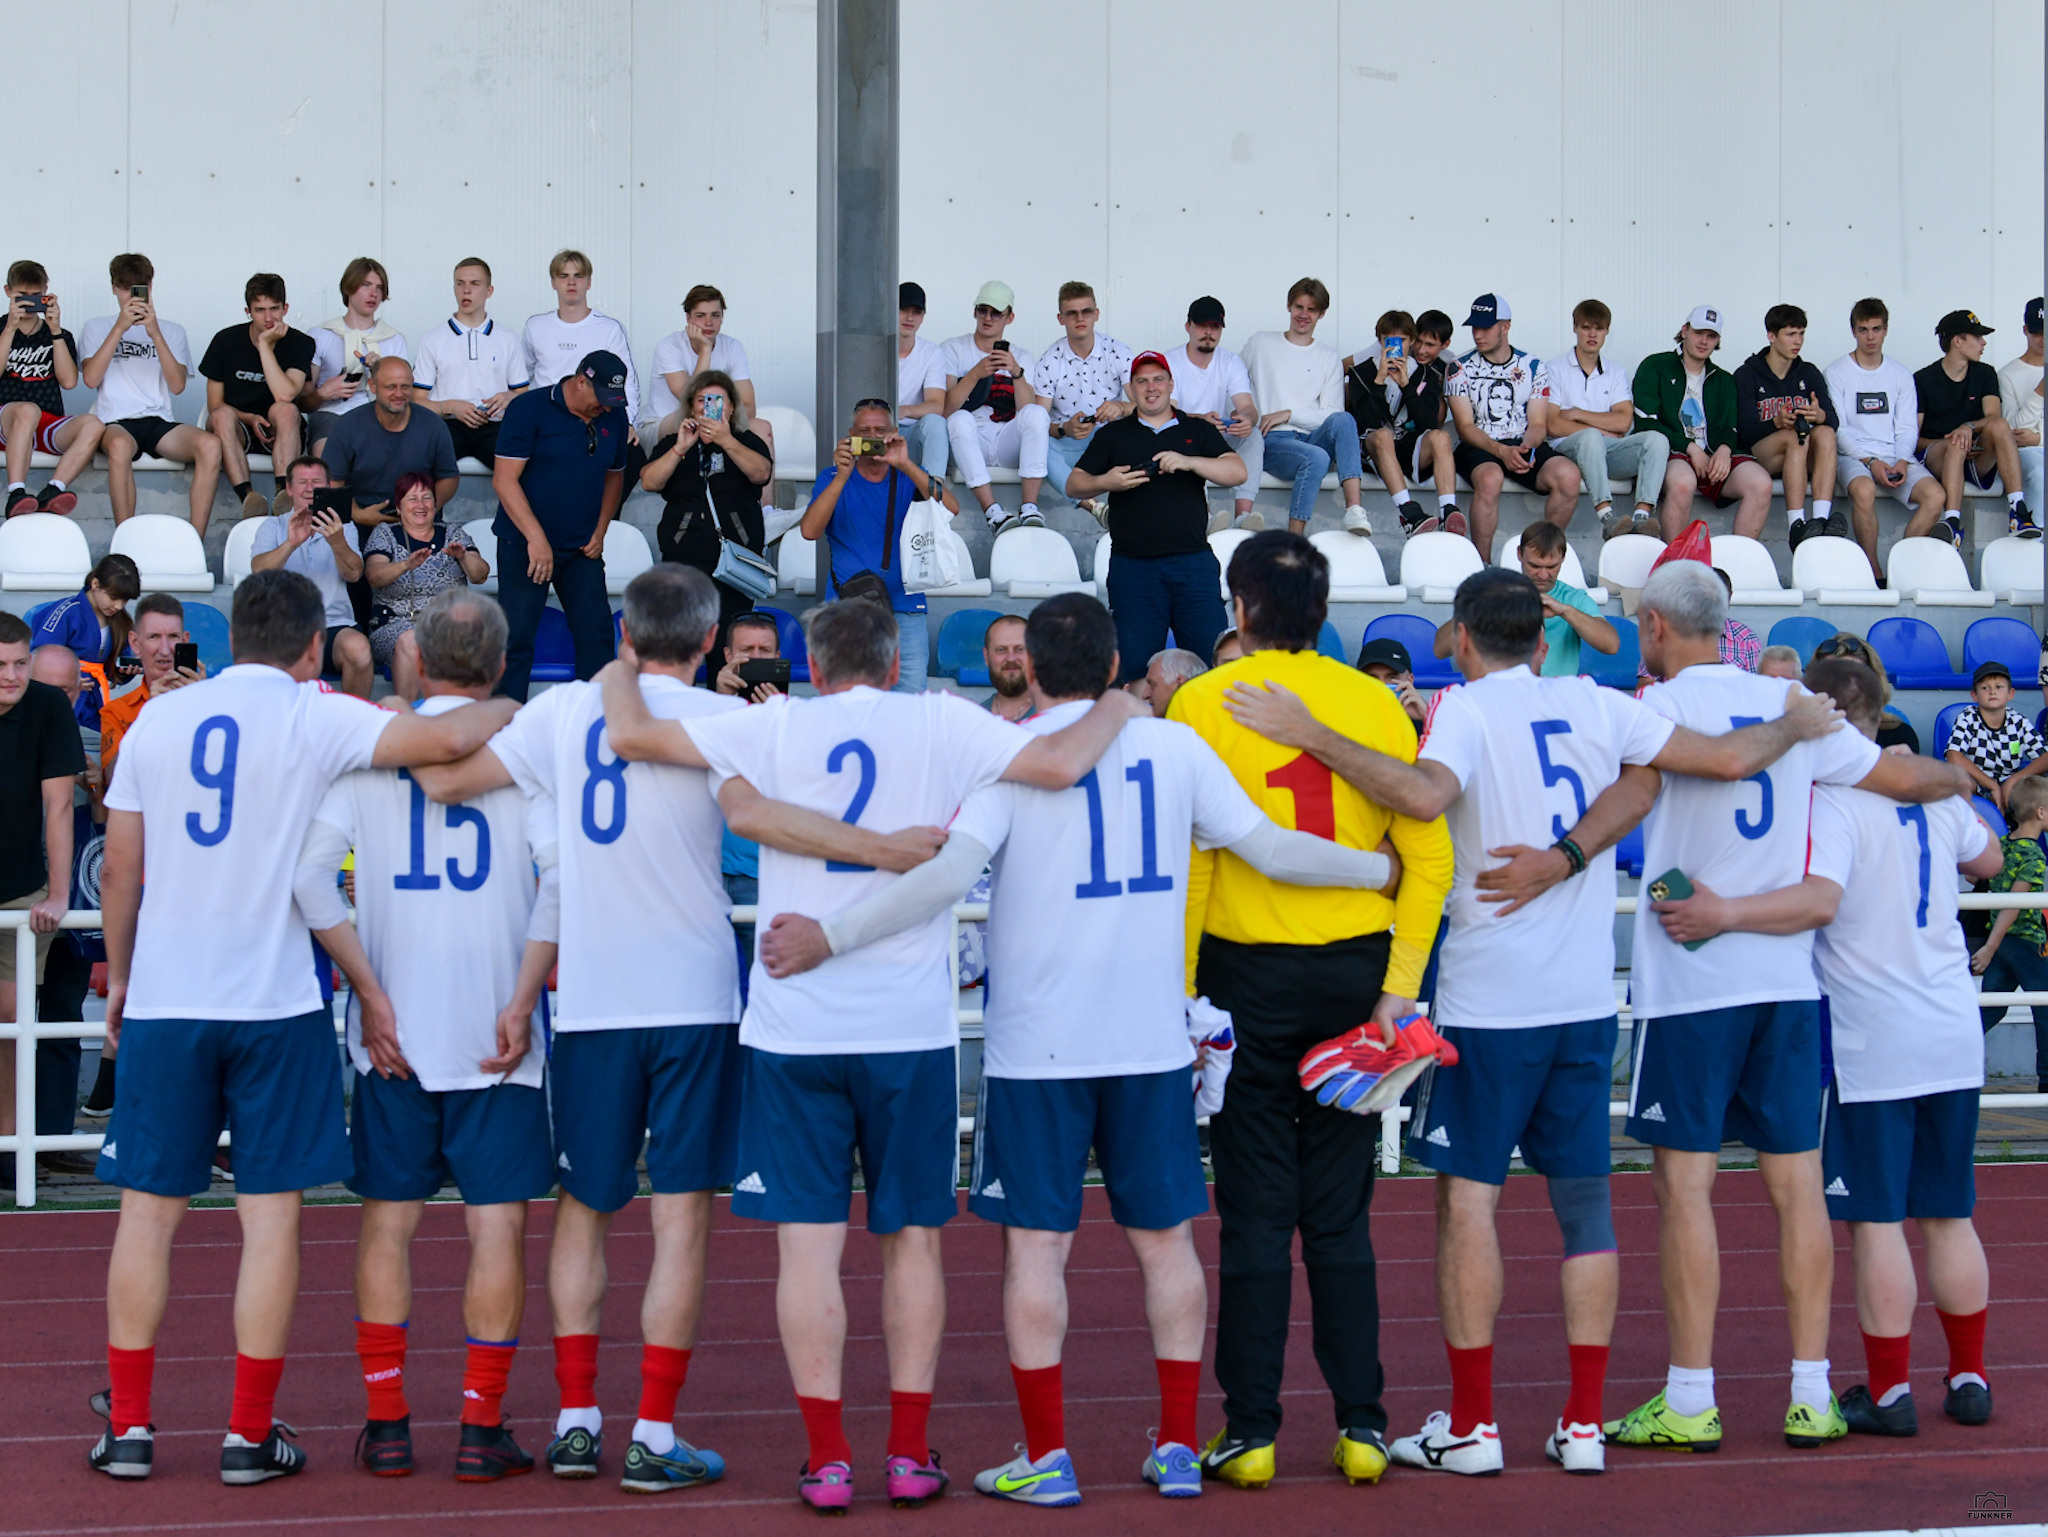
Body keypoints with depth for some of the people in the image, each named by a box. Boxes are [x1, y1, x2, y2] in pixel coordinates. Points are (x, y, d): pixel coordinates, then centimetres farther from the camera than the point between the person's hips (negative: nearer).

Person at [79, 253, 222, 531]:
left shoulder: (171, 330, 20)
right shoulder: (97, 327, 17)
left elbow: (177, 385, 3)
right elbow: (91, 379, -2)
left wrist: (155, 334, -8)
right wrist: (120, 328, -8)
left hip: (159, 421, 2)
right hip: (116, 422, -2)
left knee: (210, 444, -31)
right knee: (120, 445, -41)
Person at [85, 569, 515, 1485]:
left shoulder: (158, 720, 6)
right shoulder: (314, 719, -5)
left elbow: (118, 872, 9)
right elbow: (448, 739, -17)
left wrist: (119, 977, 22)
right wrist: (502, 709, 4)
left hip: (163, 999, 3)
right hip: (276, 1001, -3)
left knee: (149, 1208, 9)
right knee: (270, 1212, 3)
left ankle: (127, 1427, 12)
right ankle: (249, 1435, 5)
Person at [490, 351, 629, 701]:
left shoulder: (614, 416, 6)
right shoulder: (529, 409, -11)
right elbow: (505, 479, -15)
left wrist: (600, 531, 6)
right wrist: (536, 539, -21)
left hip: (582, 548, 5)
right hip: (525, 543, -5)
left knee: (597, 633, -1)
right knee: (517, 636, -4)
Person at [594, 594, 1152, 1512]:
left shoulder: (776, 728, 0)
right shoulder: (941, 723, 0)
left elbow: (631, 735, 1)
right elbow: (1060, 764, -10)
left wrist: (620, 677, 22)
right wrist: (1115, 709, 10)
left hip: (794, 1026, 0)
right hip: (912, 1026, 0)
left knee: (809, 1240, 3)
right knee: (912, 1239, 11)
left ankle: (827, 1460, 2)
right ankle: (910, 1453, 13)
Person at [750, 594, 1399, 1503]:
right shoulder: (1175, 747, 4)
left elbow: (948, 875, -18)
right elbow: (1270, 850, 6)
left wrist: (830, 936, -16)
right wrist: (1385, 868, 20)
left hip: (1038, 1044, -3)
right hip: (1153, 1040, 3)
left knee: (1036, 1243, 3)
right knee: (1165, 1239, 12)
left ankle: (1047, 1459, 4)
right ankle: (1178, 1448, 15)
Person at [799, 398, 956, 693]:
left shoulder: (910, 477, 10)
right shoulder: (833, 479, 8)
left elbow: (951, 509, -9)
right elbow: (809, 531, -8)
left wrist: (905, 465, -19)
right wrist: (842, 476, -17)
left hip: (904, 608, 1)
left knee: (912, 699, -9)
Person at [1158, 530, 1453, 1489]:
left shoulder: (1204, 704, -5)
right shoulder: (1373, 703, 3)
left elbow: (1187, 861, -8)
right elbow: (1428, 855, 0)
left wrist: (1180, 993, -4)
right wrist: (1398, 982, 1)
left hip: (1249, 976, -3)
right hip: (1353, 973, 3)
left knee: (1256, 1213, 2)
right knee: (1340, 1214, 9)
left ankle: (1251, 1432, 4)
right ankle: (1361, 1425, 9)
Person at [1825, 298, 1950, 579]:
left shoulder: (1900, 375, 16)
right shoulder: (1837, 372, 6)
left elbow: (1907, 428, 12)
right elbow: (1837, 429, -2)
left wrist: (1902, 461, -9)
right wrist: (1870, 462, -15)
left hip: (1895, 457, 3)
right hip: (1852, 456, -3)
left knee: (1935, 495, -26)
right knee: (1864, 490, -38)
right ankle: (1874, 574, -28)